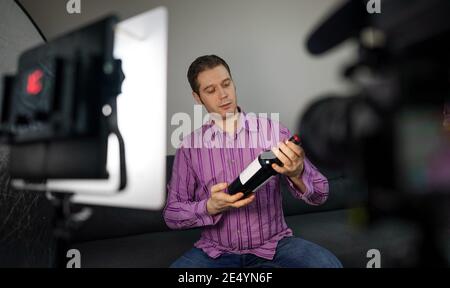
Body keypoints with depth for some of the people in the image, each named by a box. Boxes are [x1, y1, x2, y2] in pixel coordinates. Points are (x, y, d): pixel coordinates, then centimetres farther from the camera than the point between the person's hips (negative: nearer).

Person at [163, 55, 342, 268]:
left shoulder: (272, 130, -5)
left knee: (328, 264, -26)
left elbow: (319, 194, -6)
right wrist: (210, 207, -21)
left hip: (272, 244, 1)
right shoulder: (189, 146, -1)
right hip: (216, 250, 0)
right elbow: (171, 214, -1)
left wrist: (297, 174, -29)